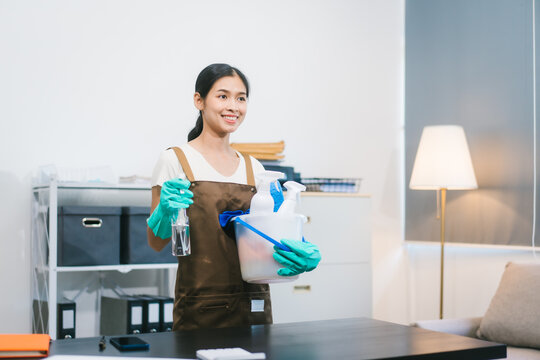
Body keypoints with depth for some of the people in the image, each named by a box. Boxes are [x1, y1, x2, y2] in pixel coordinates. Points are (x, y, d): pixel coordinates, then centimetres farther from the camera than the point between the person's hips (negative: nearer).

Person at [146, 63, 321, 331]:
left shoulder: (254, 168, 11)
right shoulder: (175, 160, -2)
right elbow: (156, 243, -2)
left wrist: (302, 255, -11)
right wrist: (166, 211, -22)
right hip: (200, 309, -4)